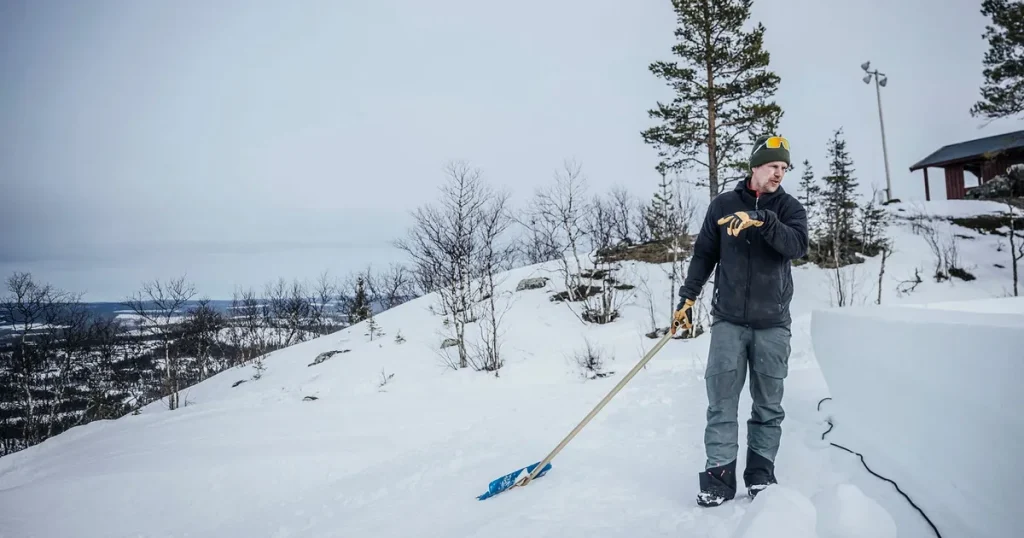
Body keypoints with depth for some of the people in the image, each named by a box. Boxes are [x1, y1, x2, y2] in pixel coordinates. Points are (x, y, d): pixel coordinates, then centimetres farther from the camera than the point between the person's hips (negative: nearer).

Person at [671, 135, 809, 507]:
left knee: (768, 403, 6)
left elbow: (797, 246, -15)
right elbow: (704, 254, 9)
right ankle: (719, 474, 3)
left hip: (772, 323, 1)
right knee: (721, 400, -3)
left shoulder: (790, 208, 5)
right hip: (728, 320, 0)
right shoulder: (723, 205, 5)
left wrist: (761, 221, -30)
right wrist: (688, 298, 3)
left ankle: (761, 473, 18)